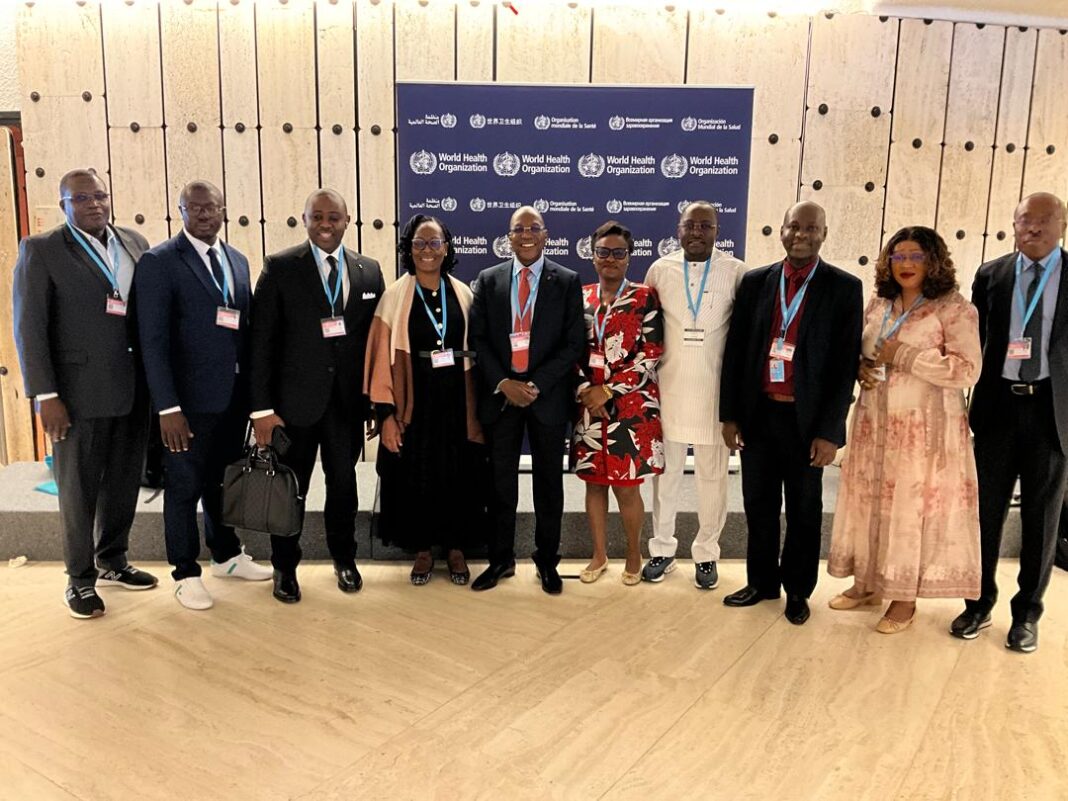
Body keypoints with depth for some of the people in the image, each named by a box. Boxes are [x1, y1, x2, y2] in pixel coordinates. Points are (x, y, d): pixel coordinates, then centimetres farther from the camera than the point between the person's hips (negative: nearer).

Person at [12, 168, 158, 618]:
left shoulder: (135, 244, 9)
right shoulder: (40, 250, -3)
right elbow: (29, 327, -6)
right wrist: (45, 396, -12)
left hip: (134, 390, 4)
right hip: (79, 392, -4)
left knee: (124, 484, 14)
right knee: (79, 490, 8)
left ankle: (113, 562, 33)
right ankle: (80, 578, 23)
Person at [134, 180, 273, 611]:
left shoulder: (237, 261, 11)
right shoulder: (159, 262, -8)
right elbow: (153, 340, -13)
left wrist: (253, 390, 8)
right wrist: (168, 407, -18)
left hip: (234, 396, 6)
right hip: (189, 399, -5)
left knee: (223, 480, 19)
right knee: (185, 487, 7)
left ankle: (226, 555, 36)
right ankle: (186, 573, 23)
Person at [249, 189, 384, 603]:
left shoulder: (369, 271, 5)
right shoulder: (280, 268, -4)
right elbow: (262, 341, -7)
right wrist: (262, 407, -11)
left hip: (348, 400, 2)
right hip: (296, 398, -2)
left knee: (343, 481, 14)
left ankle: (344, 558, 34)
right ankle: (285, 567, 29)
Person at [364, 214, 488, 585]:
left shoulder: (463, 294, 4)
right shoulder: (395, 296, -2)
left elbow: (475, 353, 6)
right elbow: (384, 357, -5)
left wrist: (478, 407, 2)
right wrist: (387, 414, -10)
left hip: (457, 401, 2)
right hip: (414, 401, -1)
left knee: (459, 475, 8)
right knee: (416, 476, 6)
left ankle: (456, 547, 25)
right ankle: (422, 549, 24)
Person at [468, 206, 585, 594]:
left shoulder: (568, 281, 0)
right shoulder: (488, 280, 5)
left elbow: (574, 343, -4)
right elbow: (477, 338, 2)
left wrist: (538, 385, -13)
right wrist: (503, 383, -11)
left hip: (548, 397, -1)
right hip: (499, 396, 1)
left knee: (549, 483, 9)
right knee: (500, 482, 9)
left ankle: (547, 560, 25)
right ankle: (501, 559, 24)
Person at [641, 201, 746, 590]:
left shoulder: (736, 272, -4)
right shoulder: (660, 269, 2)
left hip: (715, 391, -1)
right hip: (669, 388, 2)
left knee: (713, 474, 8)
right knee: (665, 469, 11)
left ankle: (706, 553, 24)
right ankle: (662, 548, 26)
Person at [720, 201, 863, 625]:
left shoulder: (844, 288, -3)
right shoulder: (754, 282, 4)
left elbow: (846, 364, -6)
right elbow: (735, 351, 6)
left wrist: (830, 431, -10)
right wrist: (729, 414, 3)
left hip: (806, 420, -2)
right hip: (757, 415, 2)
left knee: (804, 510, 12)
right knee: (759, 505, 13)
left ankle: (797, 590, 29)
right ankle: (761, 582, 31)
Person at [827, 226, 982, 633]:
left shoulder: (954, 309, -8)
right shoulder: (877, 306, 9)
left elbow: (968, 370, -16)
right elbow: (858, 353, 21)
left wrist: (905, 355, -18)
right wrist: (861, 368, -2)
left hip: (925, 428, -6)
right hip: (875, 424, 6)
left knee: (914, 506, 1)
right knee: (870, 502, 11)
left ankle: (905, 598, 14)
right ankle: (868, 584, 25)